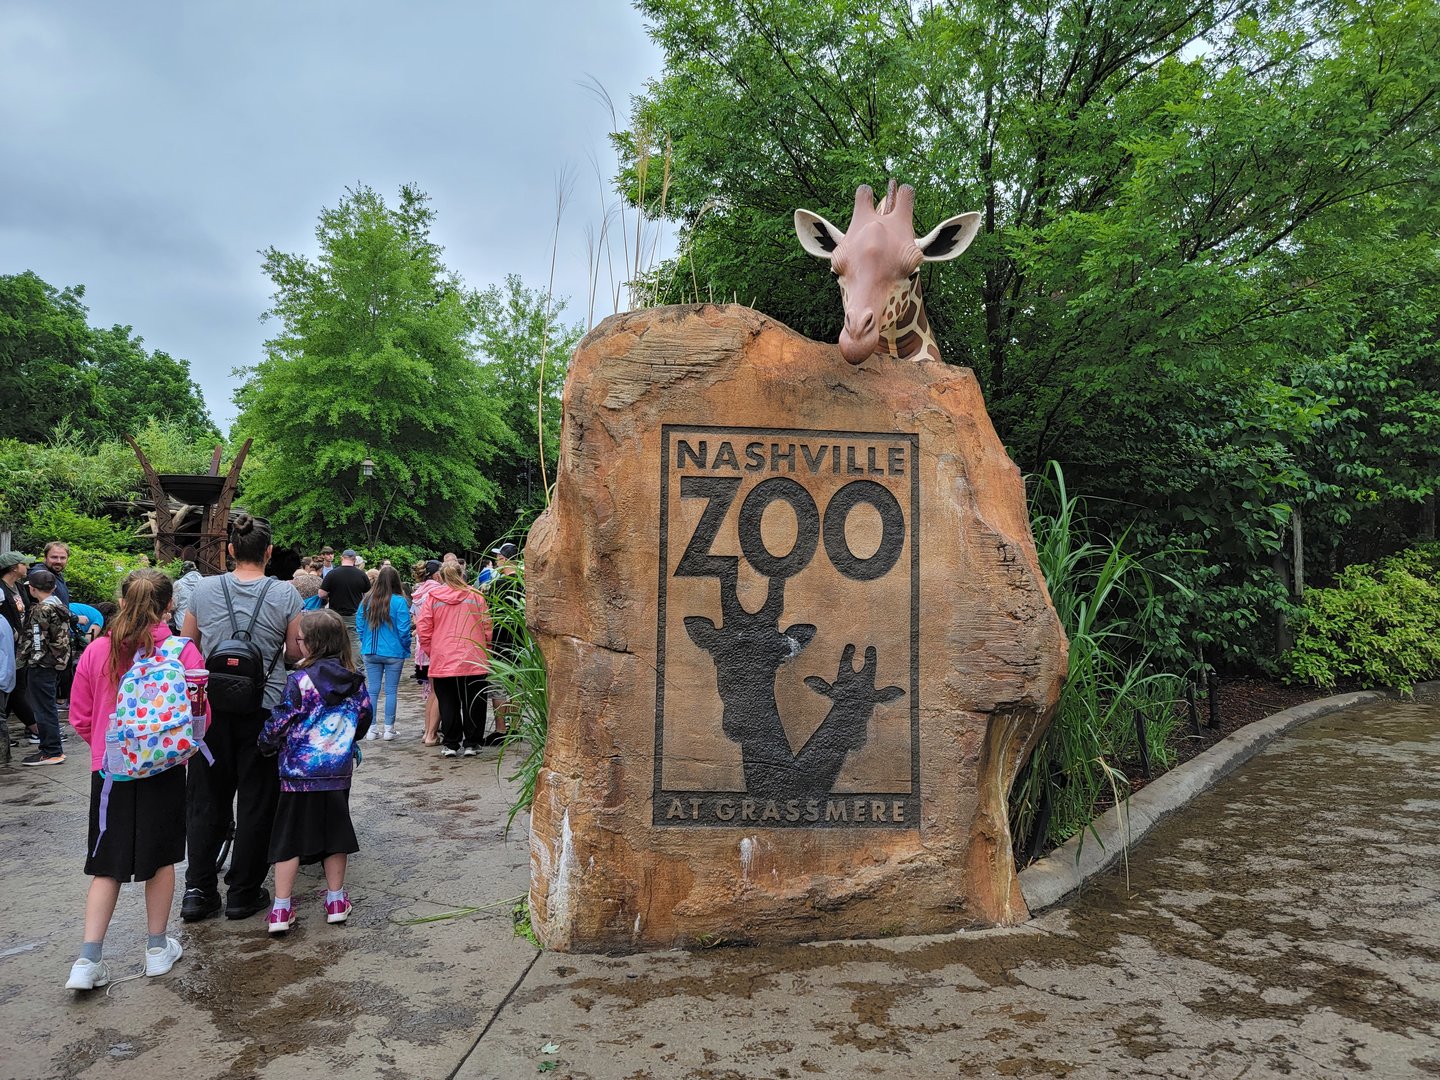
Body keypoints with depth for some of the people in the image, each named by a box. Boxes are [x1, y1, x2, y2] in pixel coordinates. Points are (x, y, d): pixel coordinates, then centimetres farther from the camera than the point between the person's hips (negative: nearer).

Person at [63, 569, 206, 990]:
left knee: (108, 865, 12)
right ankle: (158, 947, 24)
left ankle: (89, 959, 7)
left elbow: (80, 719, 3)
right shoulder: (184, 651, -12)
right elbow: (198, 716, -8)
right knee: (161, 858, 13)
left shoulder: (97, 651, -6)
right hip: (164, 768, -2)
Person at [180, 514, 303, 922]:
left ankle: (198, 890, 18)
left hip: (211, 705, 2)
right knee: (256, 801, 9)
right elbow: (297, 652, -3)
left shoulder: (204, 590, -2)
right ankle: (244, 893, 16)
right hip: (263, 707, -2)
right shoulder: (285, 594, -9)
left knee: (207, 798, 14)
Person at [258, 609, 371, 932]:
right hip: (338, 770, 4)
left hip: (300, 770, -4)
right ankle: (336, 901, 22)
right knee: (335, 832, 15)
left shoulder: (301, 680, -14)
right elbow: (365, 716, 9)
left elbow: (280, 723, -12)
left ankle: (281, 908, 10)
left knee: (289, 837, 7)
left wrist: (266, 743, 8)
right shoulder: (354, 681, -1)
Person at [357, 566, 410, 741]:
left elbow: (359, 626, 5)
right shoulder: (399, 601, -13)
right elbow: (404, 630, -12)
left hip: (370, 652, 3)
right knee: (391, 691, 5)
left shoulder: (367, 600, -1)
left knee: (373, 690, 10)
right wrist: (406, 648, 4)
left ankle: (370, 728, 13)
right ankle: (389, 729, 9)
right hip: (394, 653, -3)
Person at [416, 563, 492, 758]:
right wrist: (484, 650, 16)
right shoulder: (475, 596, 2)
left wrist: (431, 651, 11)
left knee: (448, 705, 9)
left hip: (443, 661, 0)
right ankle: (471, 743, 11)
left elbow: (423, 629, -1)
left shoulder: (432, 597, 1)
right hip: (474, 661, 0)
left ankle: (451, 744, 11)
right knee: (473, 704, 9)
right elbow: (487, 628, 3)